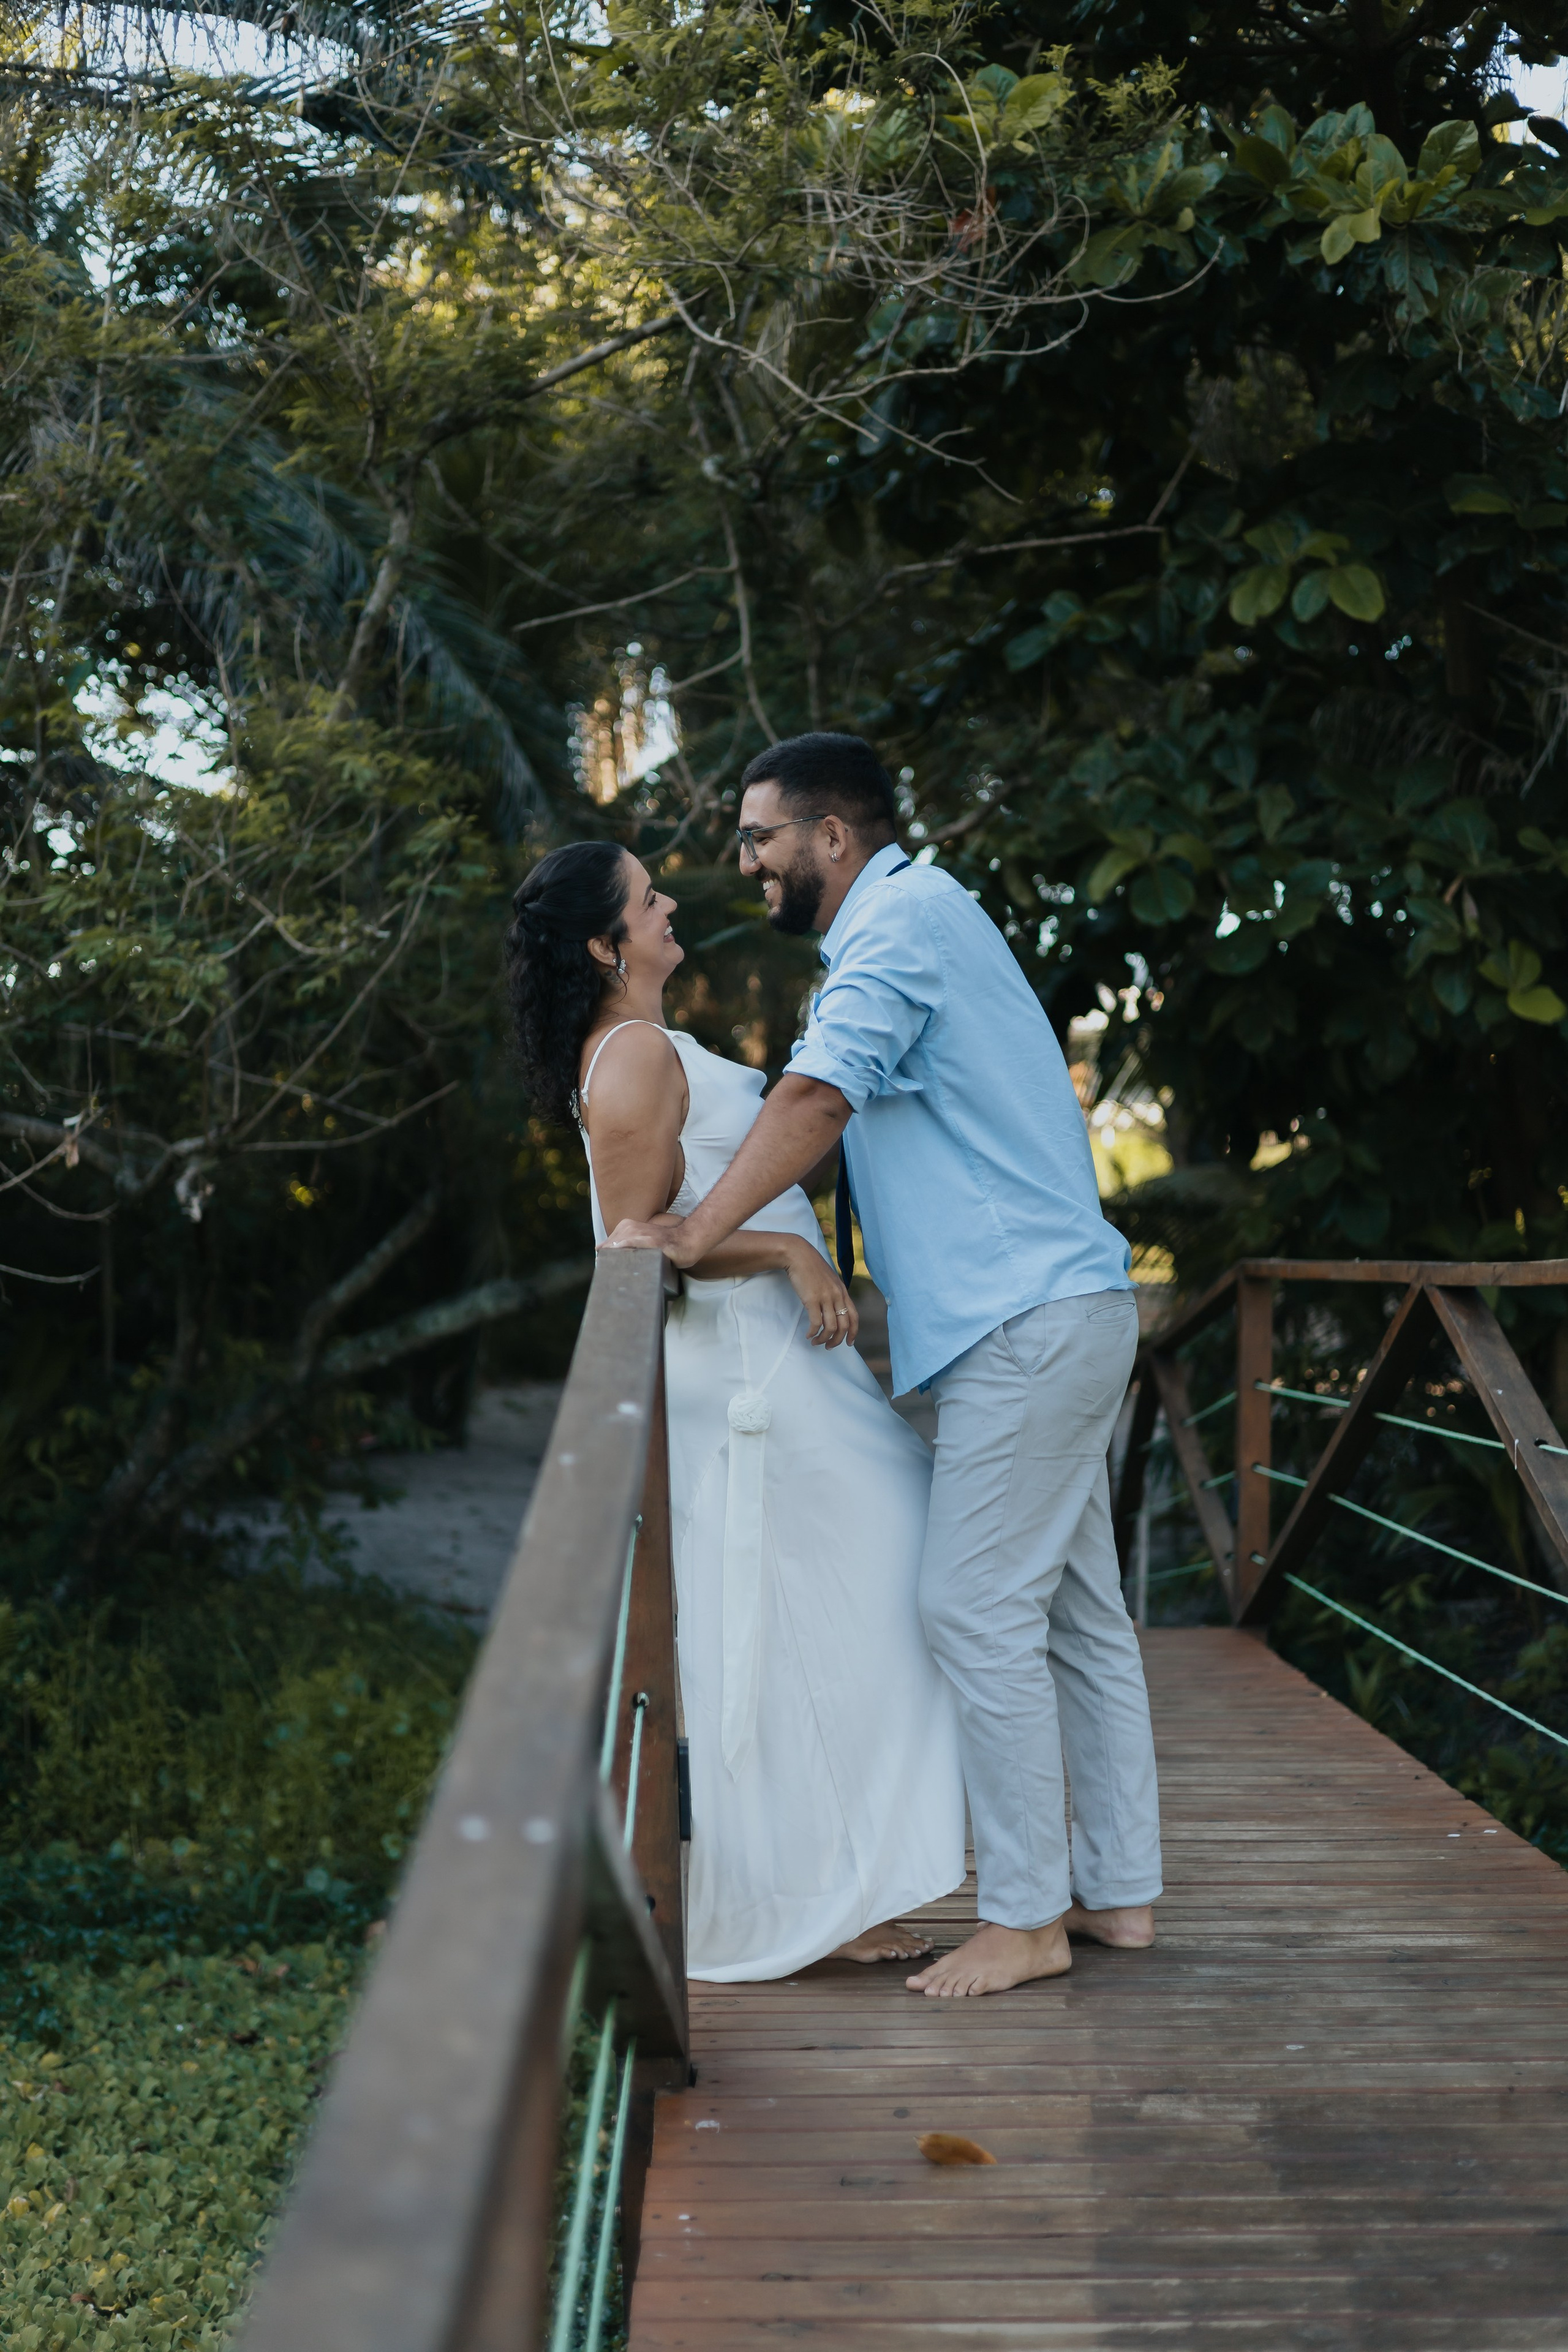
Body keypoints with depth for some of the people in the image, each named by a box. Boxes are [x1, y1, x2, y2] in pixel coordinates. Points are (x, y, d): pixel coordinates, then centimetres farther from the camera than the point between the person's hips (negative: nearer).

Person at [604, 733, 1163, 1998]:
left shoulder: (902, 919, -10)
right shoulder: (918, 914, 22)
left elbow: (818, 1096, -22)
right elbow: (845, 1107, 24)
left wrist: (690, 1235, -21)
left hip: (1026, 1323, -11)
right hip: (1056, 1314, 11)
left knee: (980, 1608, -8)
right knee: (1077, 1610, 12)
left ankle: (1025, 1916, -1)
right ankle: (1118, 1890, 18)